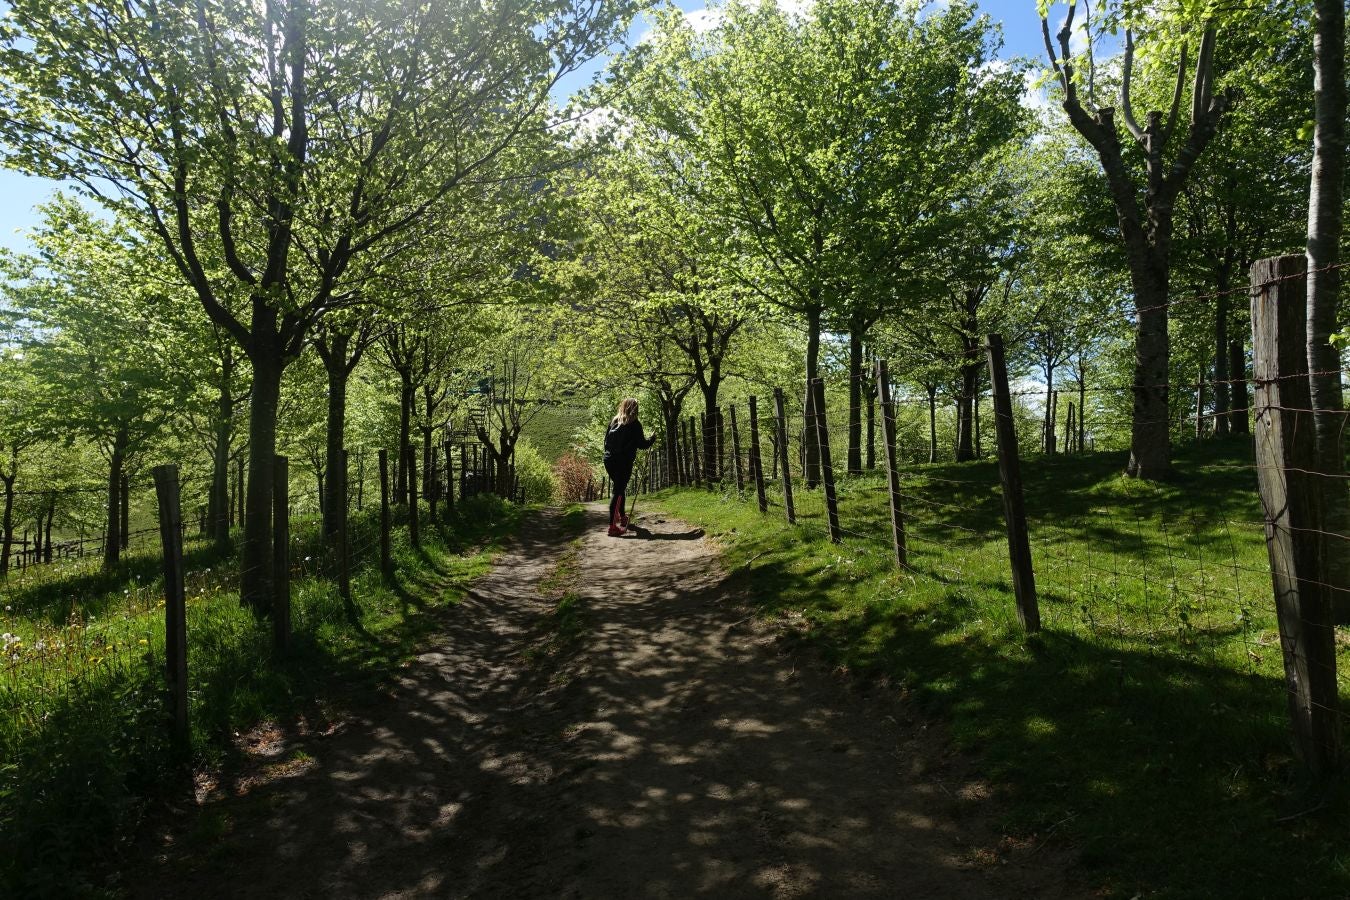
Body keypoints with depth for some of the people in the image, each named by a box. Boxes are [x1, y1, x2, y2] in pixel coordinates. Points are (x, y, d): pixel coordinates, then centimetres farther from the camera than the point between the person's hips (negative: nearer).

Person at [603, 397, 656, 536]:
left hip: (609, 460, 6)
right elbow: (641, 444, -5)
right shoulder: (634, 424, -7)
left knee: (618, 487, 24)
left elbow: (606, 440, 14)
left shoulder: (614, 421, 9)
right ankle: (612, 526, -11)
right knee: (617, 491, -7)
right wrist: (652, 439, 14)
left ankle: (622, 516, 38)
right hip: (624, 462, -6)